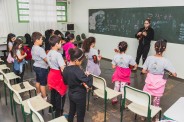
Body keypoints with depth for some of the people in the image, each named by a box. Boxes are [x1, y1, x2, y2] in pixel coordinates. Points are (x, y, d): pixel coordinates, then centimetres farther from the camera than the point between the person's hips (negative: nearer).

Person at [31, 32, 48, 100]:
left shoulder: (33, 48, 4)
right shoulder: (40, 49, -26)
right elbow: (46, 60, -24)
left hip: (36, 66, 10)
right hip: (42, 68, -10)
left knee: (38, 81, 23)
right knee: (43, 84, 1)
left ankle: (38, 93, 40)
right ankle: (44, 98, 11)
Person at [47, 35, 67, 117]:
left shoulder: (49, 53, 2)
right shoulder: (58, 54, -25)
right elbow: (63, 69, -31)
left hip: (51, 74, 9)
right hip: (58, 76, -8)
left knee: (53, 94, 25)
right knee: (60, 96, 7)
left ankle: (52, 109, 45)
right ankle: (58, 114, 21)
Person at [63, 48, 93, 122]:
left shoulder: (65, 69, -6)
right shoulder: (77, 70, -30)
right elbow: (89, 84, -29)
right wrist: (88, 75, -12)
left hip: (71, 94, 7)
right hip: (79, 96, -7)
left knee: (71, 111, 26)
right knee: (80, 114, 13)